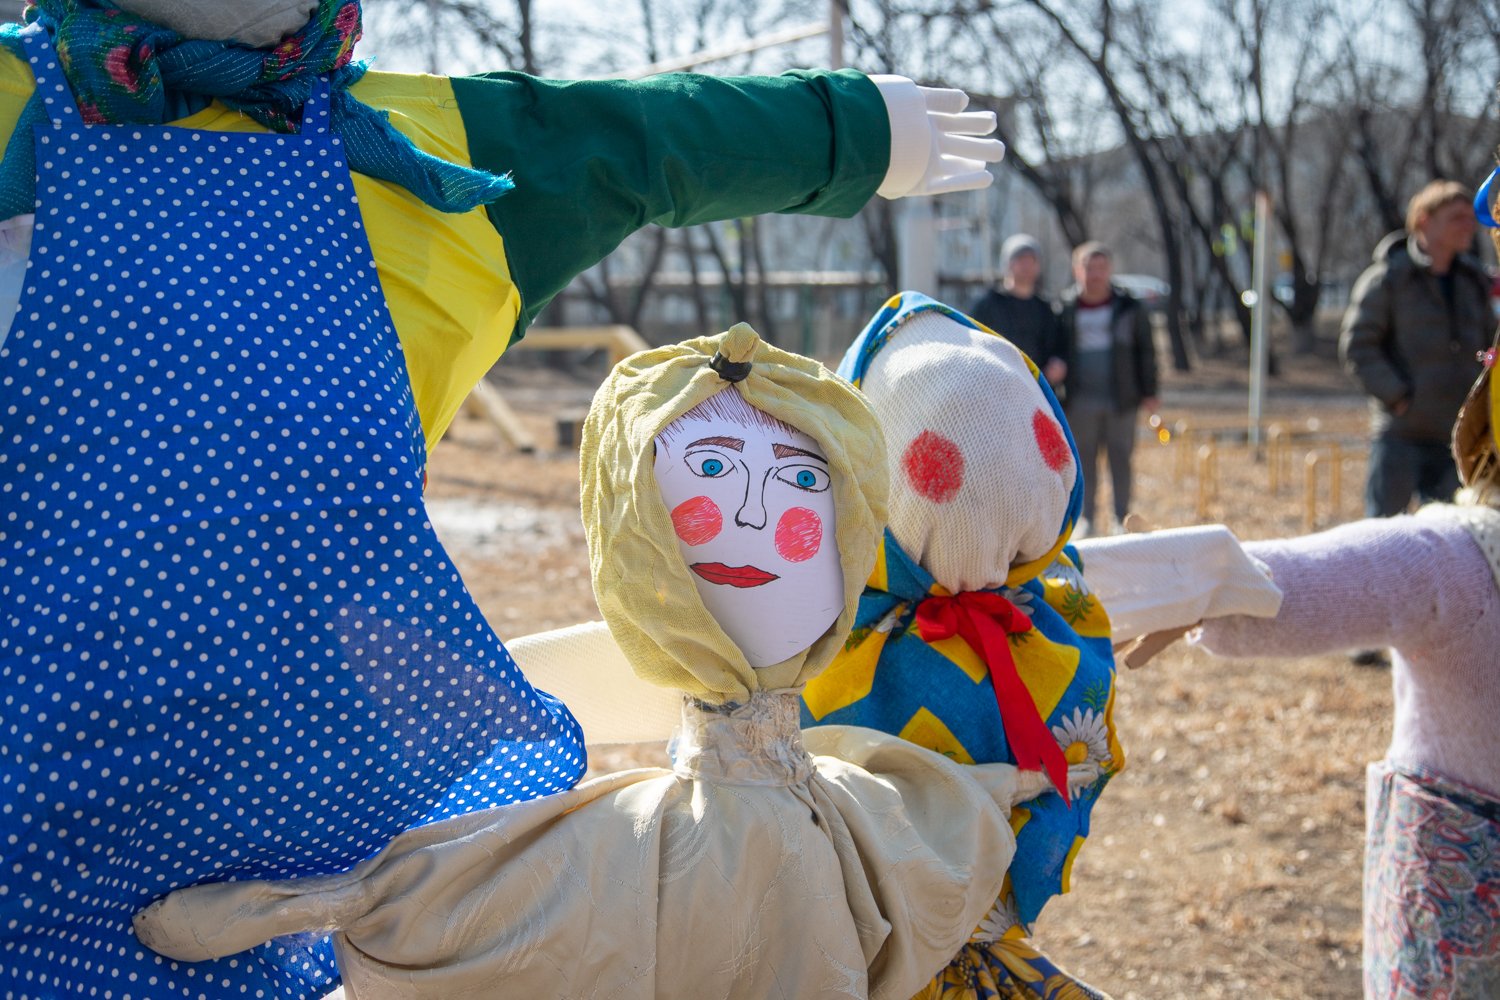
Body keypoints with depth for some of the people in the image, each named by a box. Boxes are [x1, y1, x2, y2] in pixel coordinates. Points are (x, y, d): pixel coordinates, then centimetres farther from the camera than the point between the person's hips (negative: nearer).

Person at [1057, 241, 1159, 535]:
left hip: (1121, 399, 0)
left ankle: (1122, 520, 10)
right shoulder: (1065, 309, 4)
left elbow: (1145, 352, 8)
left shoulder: (1129, 309, 4)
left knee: (1120, 460, 3)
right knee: (1084, 459, 3)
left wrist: (1149, 392, 3)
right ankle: (1087, 519, 11)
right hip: (1080, 401, 0)